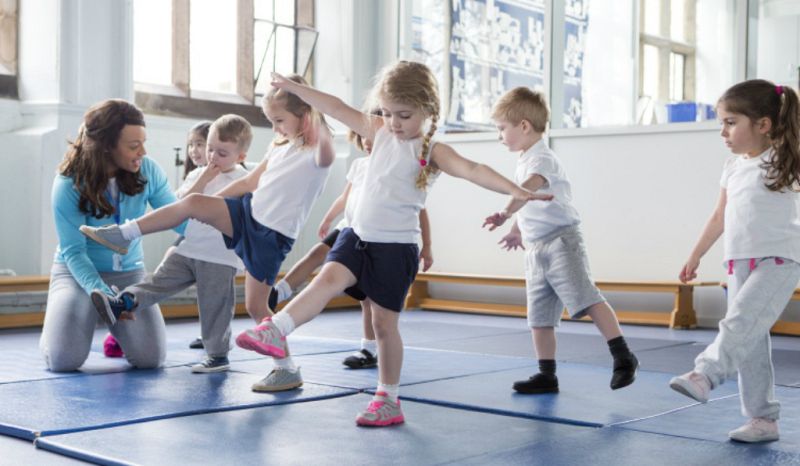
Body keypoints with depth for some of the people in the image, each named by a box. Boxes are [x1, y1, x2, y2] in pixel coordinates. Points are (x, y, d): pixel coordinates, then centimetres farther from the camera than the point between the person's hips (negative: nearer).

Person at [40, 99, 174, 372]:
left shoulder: (147, 172, -12)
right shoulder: (69, 185, -20)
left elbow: (177, 216, -7)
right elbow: (73, 252, -21)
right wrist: (101, 291, -38)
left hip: (129, 273, 3)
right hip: (77, 271, -2)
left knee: (151, 358, -15)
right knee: (64, 360, -21)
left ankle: (118, 325, 22)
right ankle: (58, 323, 18)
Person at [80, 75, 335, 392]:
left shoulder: (315, 154, -11)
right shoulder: (280, 149, 14)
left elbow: (327, 154, -38)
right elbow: (250, 182, 21)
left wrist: (319, 121, -50)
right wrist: (211, 200, 20)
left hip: (272, 235, -7)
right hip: (248, 212, 7)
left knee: (255, 305, -5)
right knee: (193, 203, -13)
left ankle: (287, 370, 8)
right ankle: (123, 235, -3)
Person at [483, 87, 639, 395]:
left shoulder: (541, 157, -13)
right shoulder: (524, 161, 18)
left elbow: (529, 187, -35)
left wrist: (505, 213, -49)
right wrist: (517, 230, 40)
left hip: (561, 240, -10)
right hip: (536, 248, 10)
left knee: (586, 299, -17)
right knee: (539, 316, 8)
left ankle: (623, 357, -12)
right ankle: (546, 376, 14)